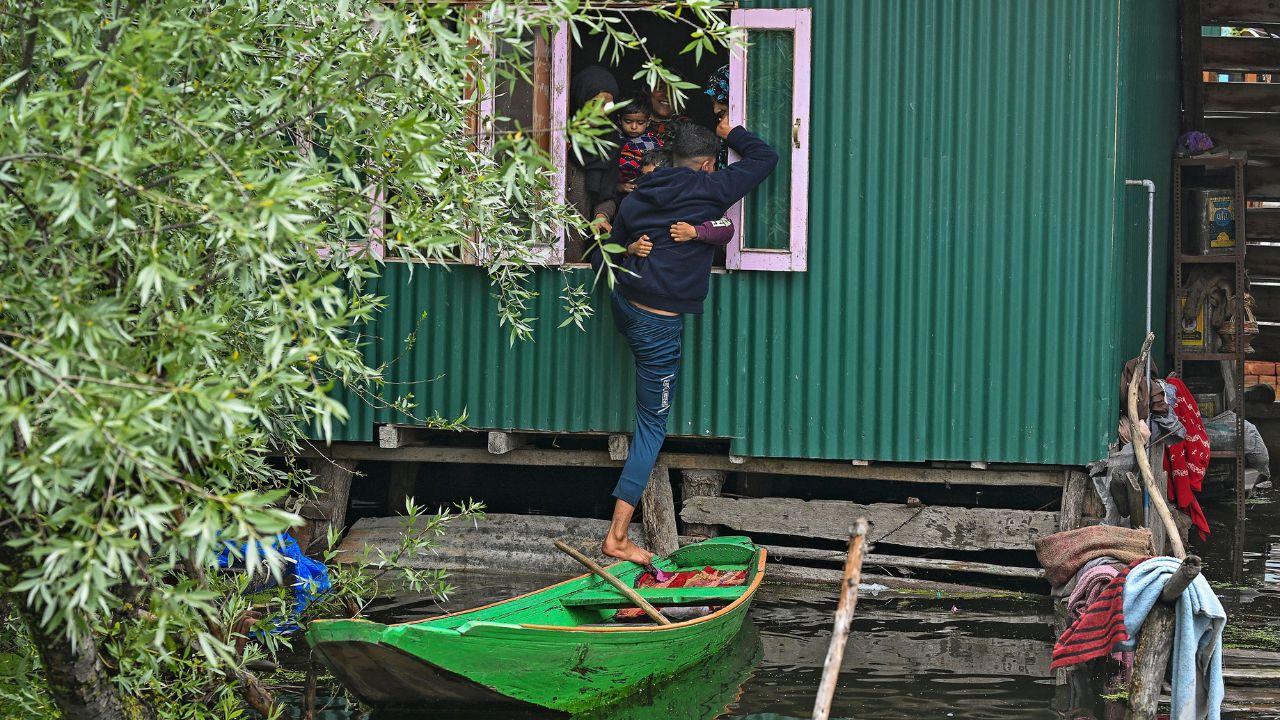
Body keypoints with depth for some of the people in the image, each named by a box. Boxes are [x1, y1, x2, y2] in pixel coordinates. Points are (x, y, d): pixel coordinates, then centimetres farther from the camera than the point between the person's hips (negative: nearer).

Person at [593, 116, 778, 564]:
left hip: (624, 307, 5)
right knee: (652, 426, 2)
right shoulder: (709, 190, -6)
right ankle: (618, 536, -1)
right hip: (659, 324, -5)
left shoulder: (636, 199, 9)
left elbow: (602, 261, 15)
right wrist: (731, 133, 21)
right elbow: (764, 157, 7)